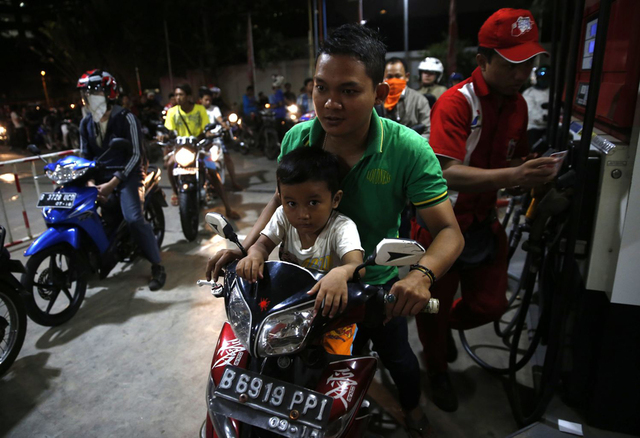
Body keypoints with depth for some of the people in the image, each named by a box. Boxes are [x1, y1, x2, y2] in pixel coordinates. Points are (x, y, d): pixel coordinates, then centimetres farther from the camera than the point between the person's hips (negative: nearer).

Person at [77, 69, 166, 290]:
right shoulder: (86, 123, 11)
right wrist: (91, 183, -8)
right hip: (99, 177, 6)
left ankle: (157, 266, -13)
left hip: (126, 175, -6)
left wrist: (113, 183, -19)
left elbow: (135, 154, -12)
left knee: (134, 218, -27)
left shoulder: (125, 118, -7)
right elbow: (85, 156, 11)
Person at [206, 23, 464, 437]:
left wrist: (422, 273, -47)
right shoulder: (298, 139, -18)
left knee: (396, 355, 24)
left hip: (380, 282, -2)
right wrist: (244, 246, -14)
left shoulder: (408, 150, -28)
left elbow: (449, 231, -26)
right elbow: (282, 200, -1)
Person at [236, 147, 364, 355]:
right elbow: (262, 244, -9)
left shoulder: (342, 227, -24)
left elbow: (356, 264, -37)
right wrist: (254, 255, -35)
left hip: (330, 310, -4)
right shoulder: (284, 216, -8)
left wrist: (341, 273, -63)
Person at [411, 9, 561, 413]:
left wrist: (537, 171, -4)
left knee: (491, 305, 11)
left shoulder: (518, 104, 3)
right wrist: (511, 177, -41)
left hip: (484, 223, 6)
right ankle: (438, 370, 41)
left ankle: (447, 326, 45)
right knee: (434, 307, 12)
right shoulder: (456, 102, -20)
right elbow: (447, 173, -31)